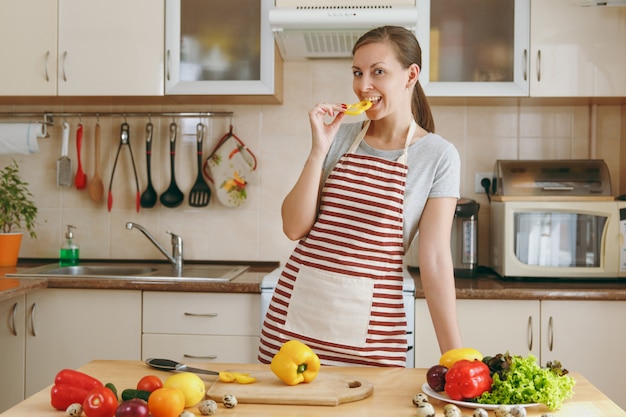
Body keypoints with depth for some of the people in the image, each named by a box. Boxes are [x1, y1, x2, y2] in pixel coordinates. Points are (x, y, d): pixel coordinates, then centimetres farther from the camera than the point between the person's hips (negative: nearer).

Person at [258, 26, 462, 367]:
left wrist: (455, 359, -10)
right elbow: (295, 228, -1)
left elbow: (435, 259, -7)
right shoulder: (339, 137, 4)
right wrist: (319, 149, -10)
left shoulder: (438, 156, -4)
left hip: (371, 323, -2)